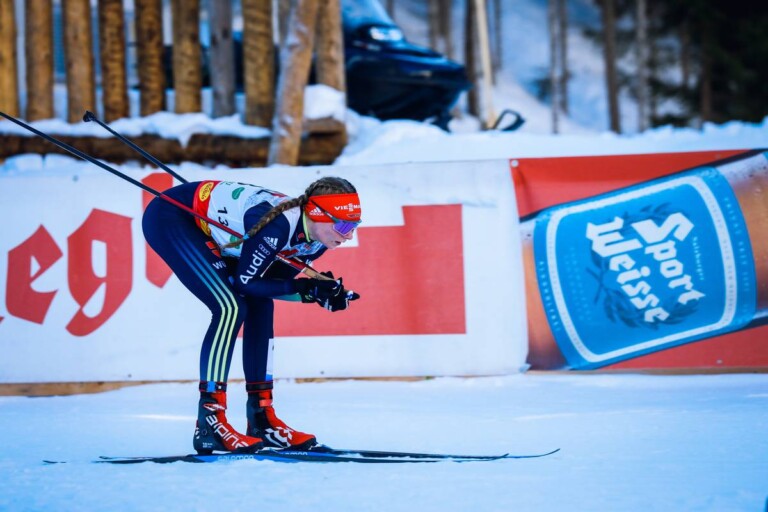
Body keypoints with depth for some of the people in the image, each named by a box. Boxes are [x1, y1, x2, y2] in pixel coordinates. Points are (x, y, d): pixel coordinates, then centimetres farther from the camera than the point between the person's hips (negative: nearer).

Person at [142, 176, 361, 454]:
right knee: (230, 307, -20)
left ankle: (262, 416, 7)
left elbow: (273, 282, 0)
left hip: (206, 228, 9)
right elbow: (247, 281, -24)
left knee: (260, 305, 2)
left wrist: (317, 291, -15)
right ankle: (209, 423, -19)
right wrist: (306, 288, -26)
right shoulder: (278, 223, -33)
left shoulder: (317, 239, -7)